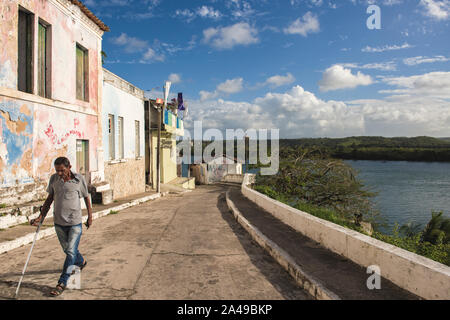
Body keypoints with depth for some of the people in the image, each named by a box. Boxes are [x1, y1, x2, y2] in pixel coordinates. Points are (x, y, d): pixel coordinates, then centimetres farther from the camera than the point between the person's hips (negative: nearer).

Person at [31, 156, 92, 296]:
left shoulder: (79, 179, -10)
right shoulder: (54, 179, -1)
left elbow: (86, 197, 2)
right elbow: (50, 198, 10)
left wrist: (90, 216, 8)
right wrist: (41, 217, 5)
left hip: (75, 223, -4)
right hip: (59, 222, 4)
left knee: (71, 252, -5)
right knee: (68, 250, 18)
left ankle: (61, 283, 4)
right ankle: (81, 262, 47)